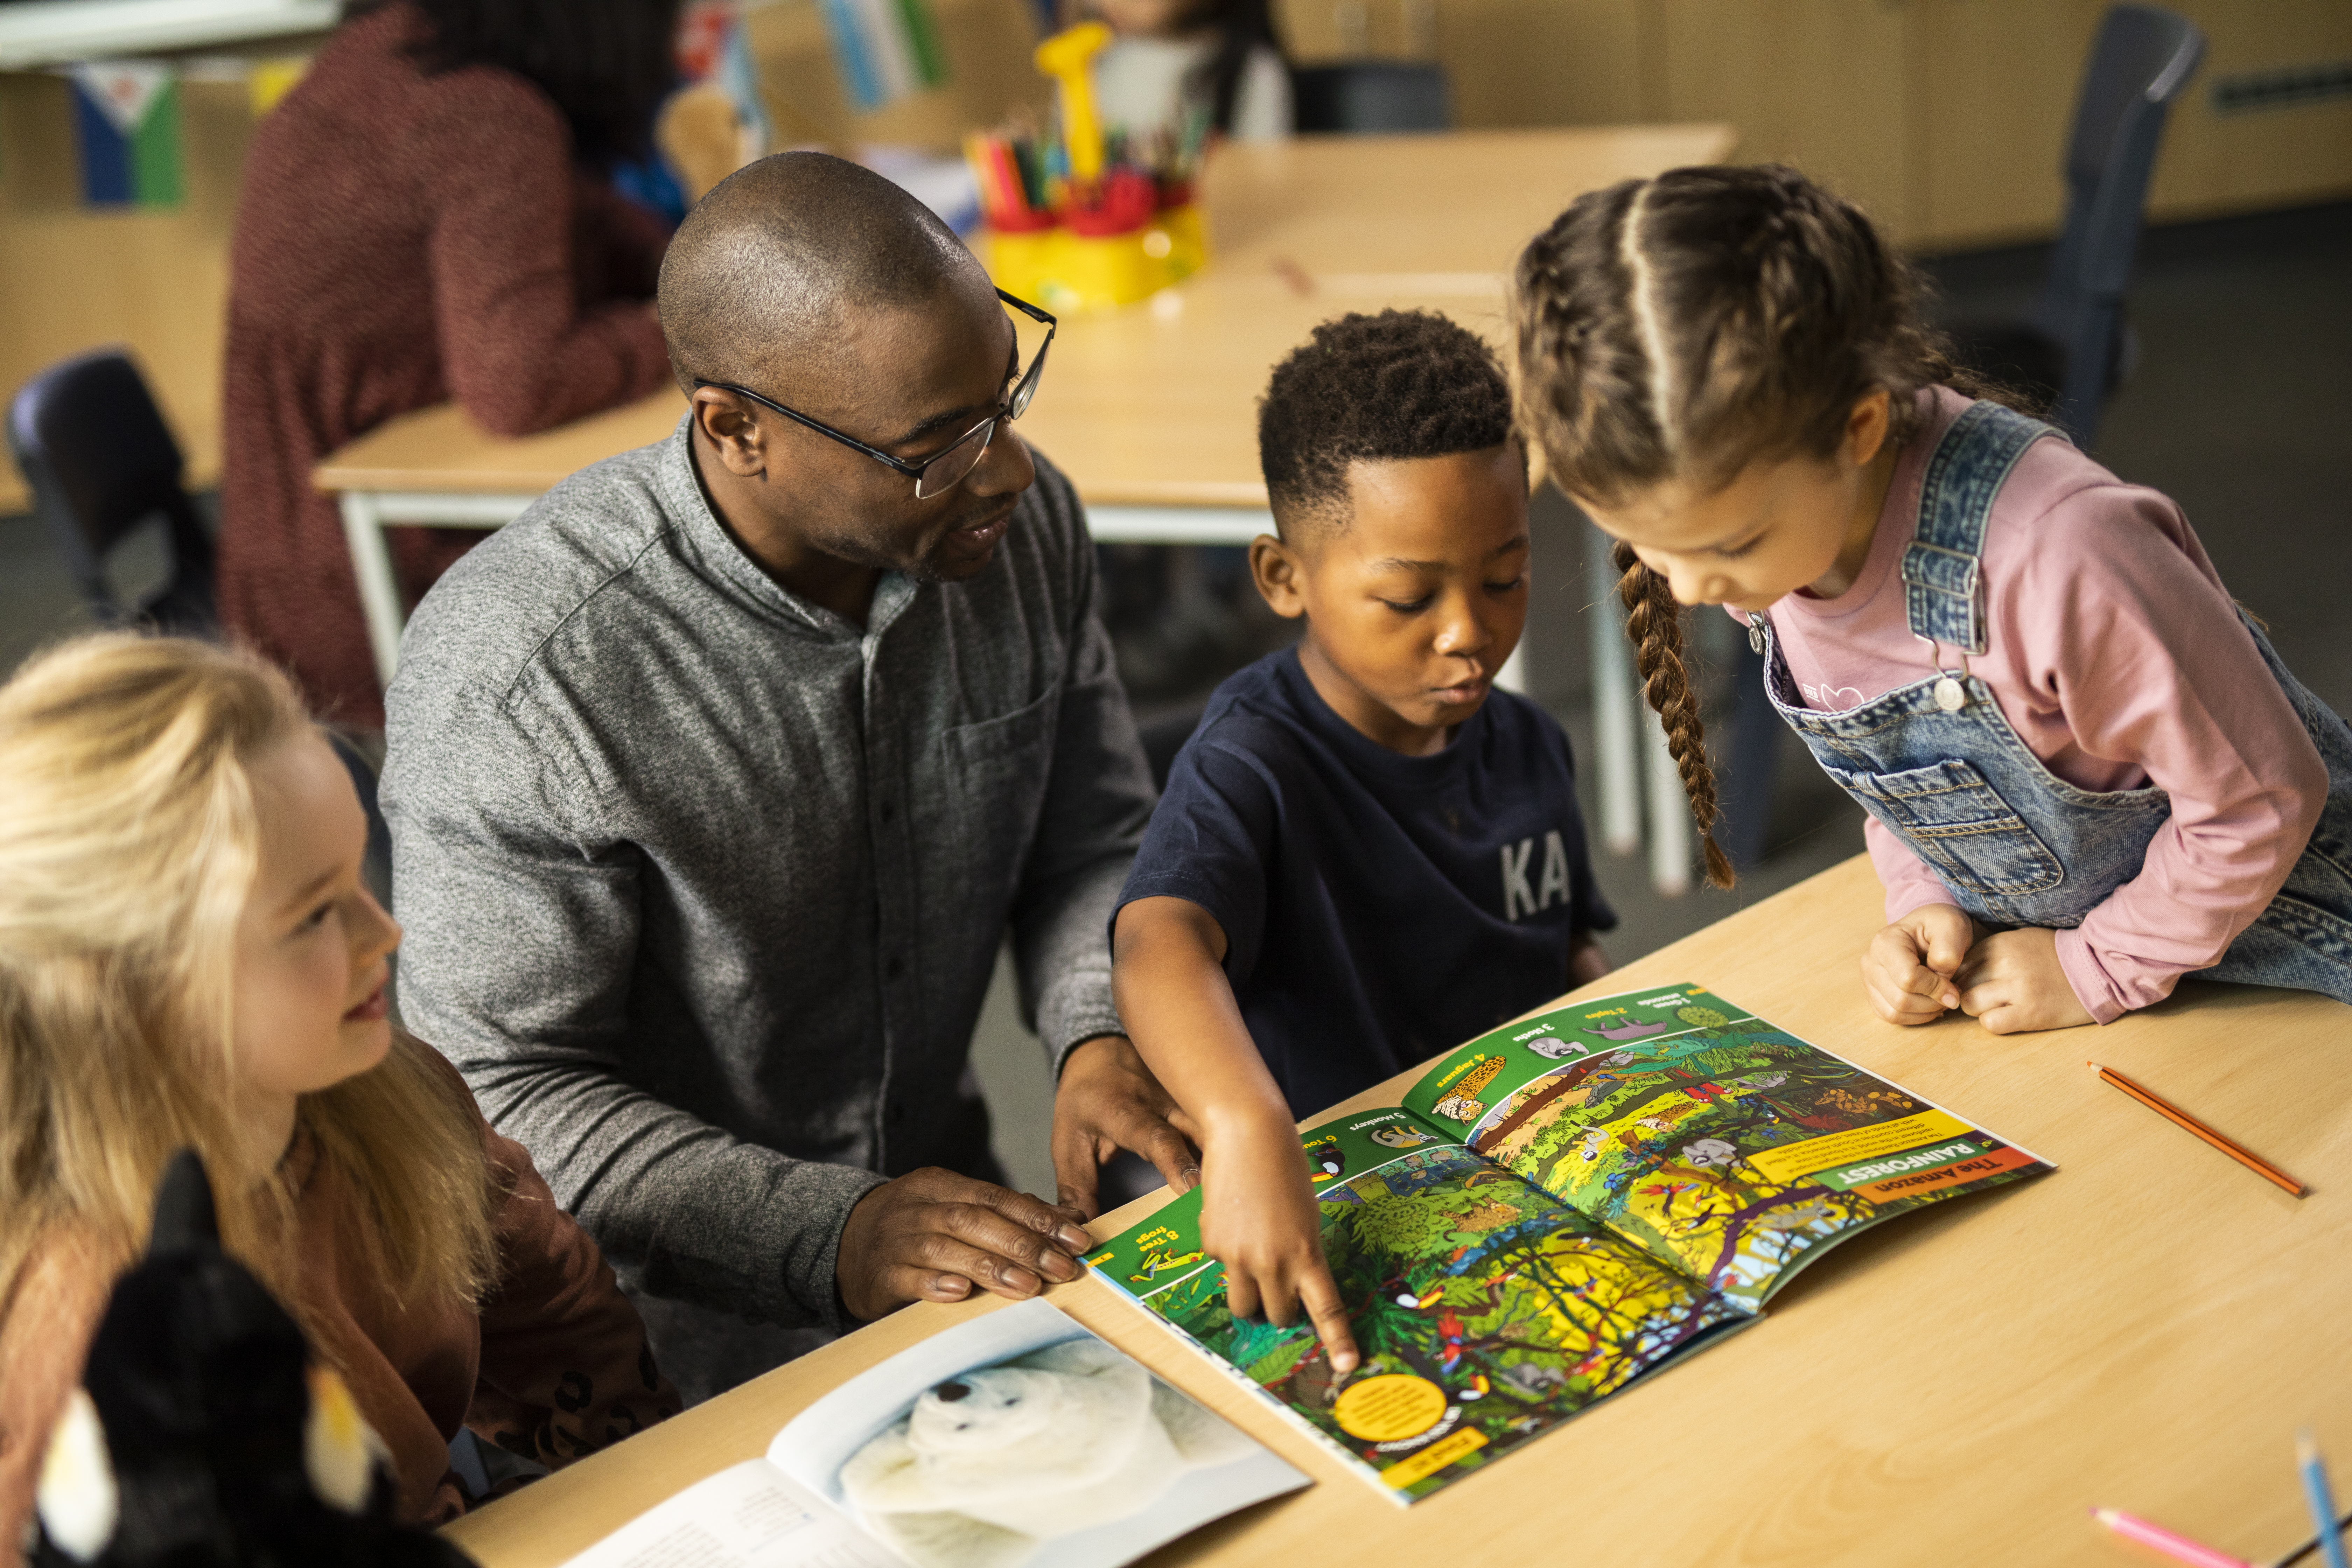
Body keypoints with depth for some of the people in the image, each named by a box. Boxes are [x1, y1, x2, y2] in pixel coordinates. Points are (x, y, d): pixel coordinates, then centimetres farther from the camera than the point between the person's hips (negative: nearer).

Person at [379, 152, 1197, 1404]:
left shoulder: (1019, 523, -7)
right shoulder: (511, 676, -25)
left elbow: (1093, 839, 6)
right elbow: (503, 1092, -18)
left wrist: (1098, 1037, -14)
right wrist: (830, 1235, -28)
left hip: (952, 1216, 5)